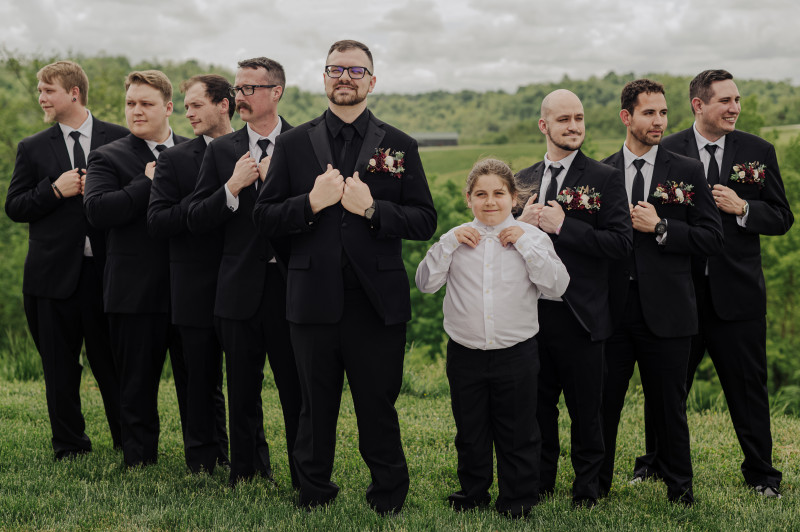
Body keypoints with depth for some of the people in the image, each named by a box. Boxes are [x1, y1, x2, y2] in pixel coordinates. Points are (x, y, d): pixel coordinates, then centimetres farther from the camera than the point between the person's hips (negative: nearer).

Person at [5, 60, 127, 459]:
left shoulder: (120, 139, 4)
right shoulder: (33, 149, 8)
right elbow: (14, 207, 4)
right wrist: (55, 190, -11)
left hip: (106, 271, -1)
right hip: (55, 274, 2)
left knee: (113, 364, 4)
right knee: (60, 367, 8)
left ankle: (129, 442, 17)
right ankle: (69, 446, 21)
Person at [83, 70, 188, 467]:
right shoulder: (108, 158, 2)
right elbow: (98, 211, -15)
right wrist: (150, 183, -14)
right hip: (136, 295, -2)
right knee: (137, 388, 8)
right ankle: (139, 462, 21)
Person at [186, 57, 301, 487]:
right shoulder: (221, 150, 8)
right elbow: (196, 220, 2)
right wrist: (233, 187, -11)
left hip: (291, 286, -2)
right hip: (240, 288, 3)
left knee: (298, 391, 2)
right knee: (242, 393, 11)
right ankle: (246, 475, 24)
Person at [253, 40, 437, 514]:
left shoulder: (399, 146, 6)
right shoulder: (294, 144, 8)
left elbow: (425, 221, 0)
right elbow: (264, 217, 3)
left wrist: (372, 209, -15)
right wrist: (311, 203, -14)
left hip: (378, 304, -1)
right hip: (314, 302, 1)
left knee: (378, 410, 6)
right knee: (316, 409, 12)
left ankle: (389, 501, 23)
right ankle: (314, 497, 29)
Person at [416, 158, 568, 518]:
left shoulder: (531, 238, -1)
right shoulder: (458, 239, 3)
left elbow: (557, 287, -12)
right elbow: (426, 283, -2)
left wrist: (526, 244, -17)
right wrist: (448, 243, -11)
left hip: (516, 353, -2)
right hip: (465, 355, 2)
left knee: (518, 434, 8)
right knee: (470, 433, 15)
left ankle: (518, 501, 22)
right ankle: (473, 493, 33)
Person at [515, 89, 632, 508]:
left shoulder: (606, 179, -3)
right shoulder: (524, 180, 10)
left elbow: (621, 243, -13)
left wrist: (563, 226, -18)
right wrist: (521, 223, -7)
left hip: (579, 315, -4)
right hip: (531, 312, 4)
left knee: (585, 410, 6)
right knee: (538, 406, 14)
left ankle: (586, 491, 21)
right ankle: (539, 484, 28)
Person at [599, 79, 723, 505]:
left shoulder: (687, 172, 4)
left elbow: (711, 238, -2)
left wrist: (660, 227, -11)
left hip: (664, 310, -1)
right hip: (612, 309, 1)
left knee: (669, 405, 8)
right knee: (603, 401, 7)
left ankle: (679, 487, 23)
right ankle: (596, 483, 23)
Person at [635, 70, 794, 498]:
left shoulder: (758, 152, 3)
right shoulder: (665, 152, -1)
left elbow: (782, 218, 3)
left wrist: (741, 208, -13)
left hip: (737, 290, 1)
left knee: (748, 386, 7)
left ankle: (760, 473, 22)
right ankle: (656, 463, 28)